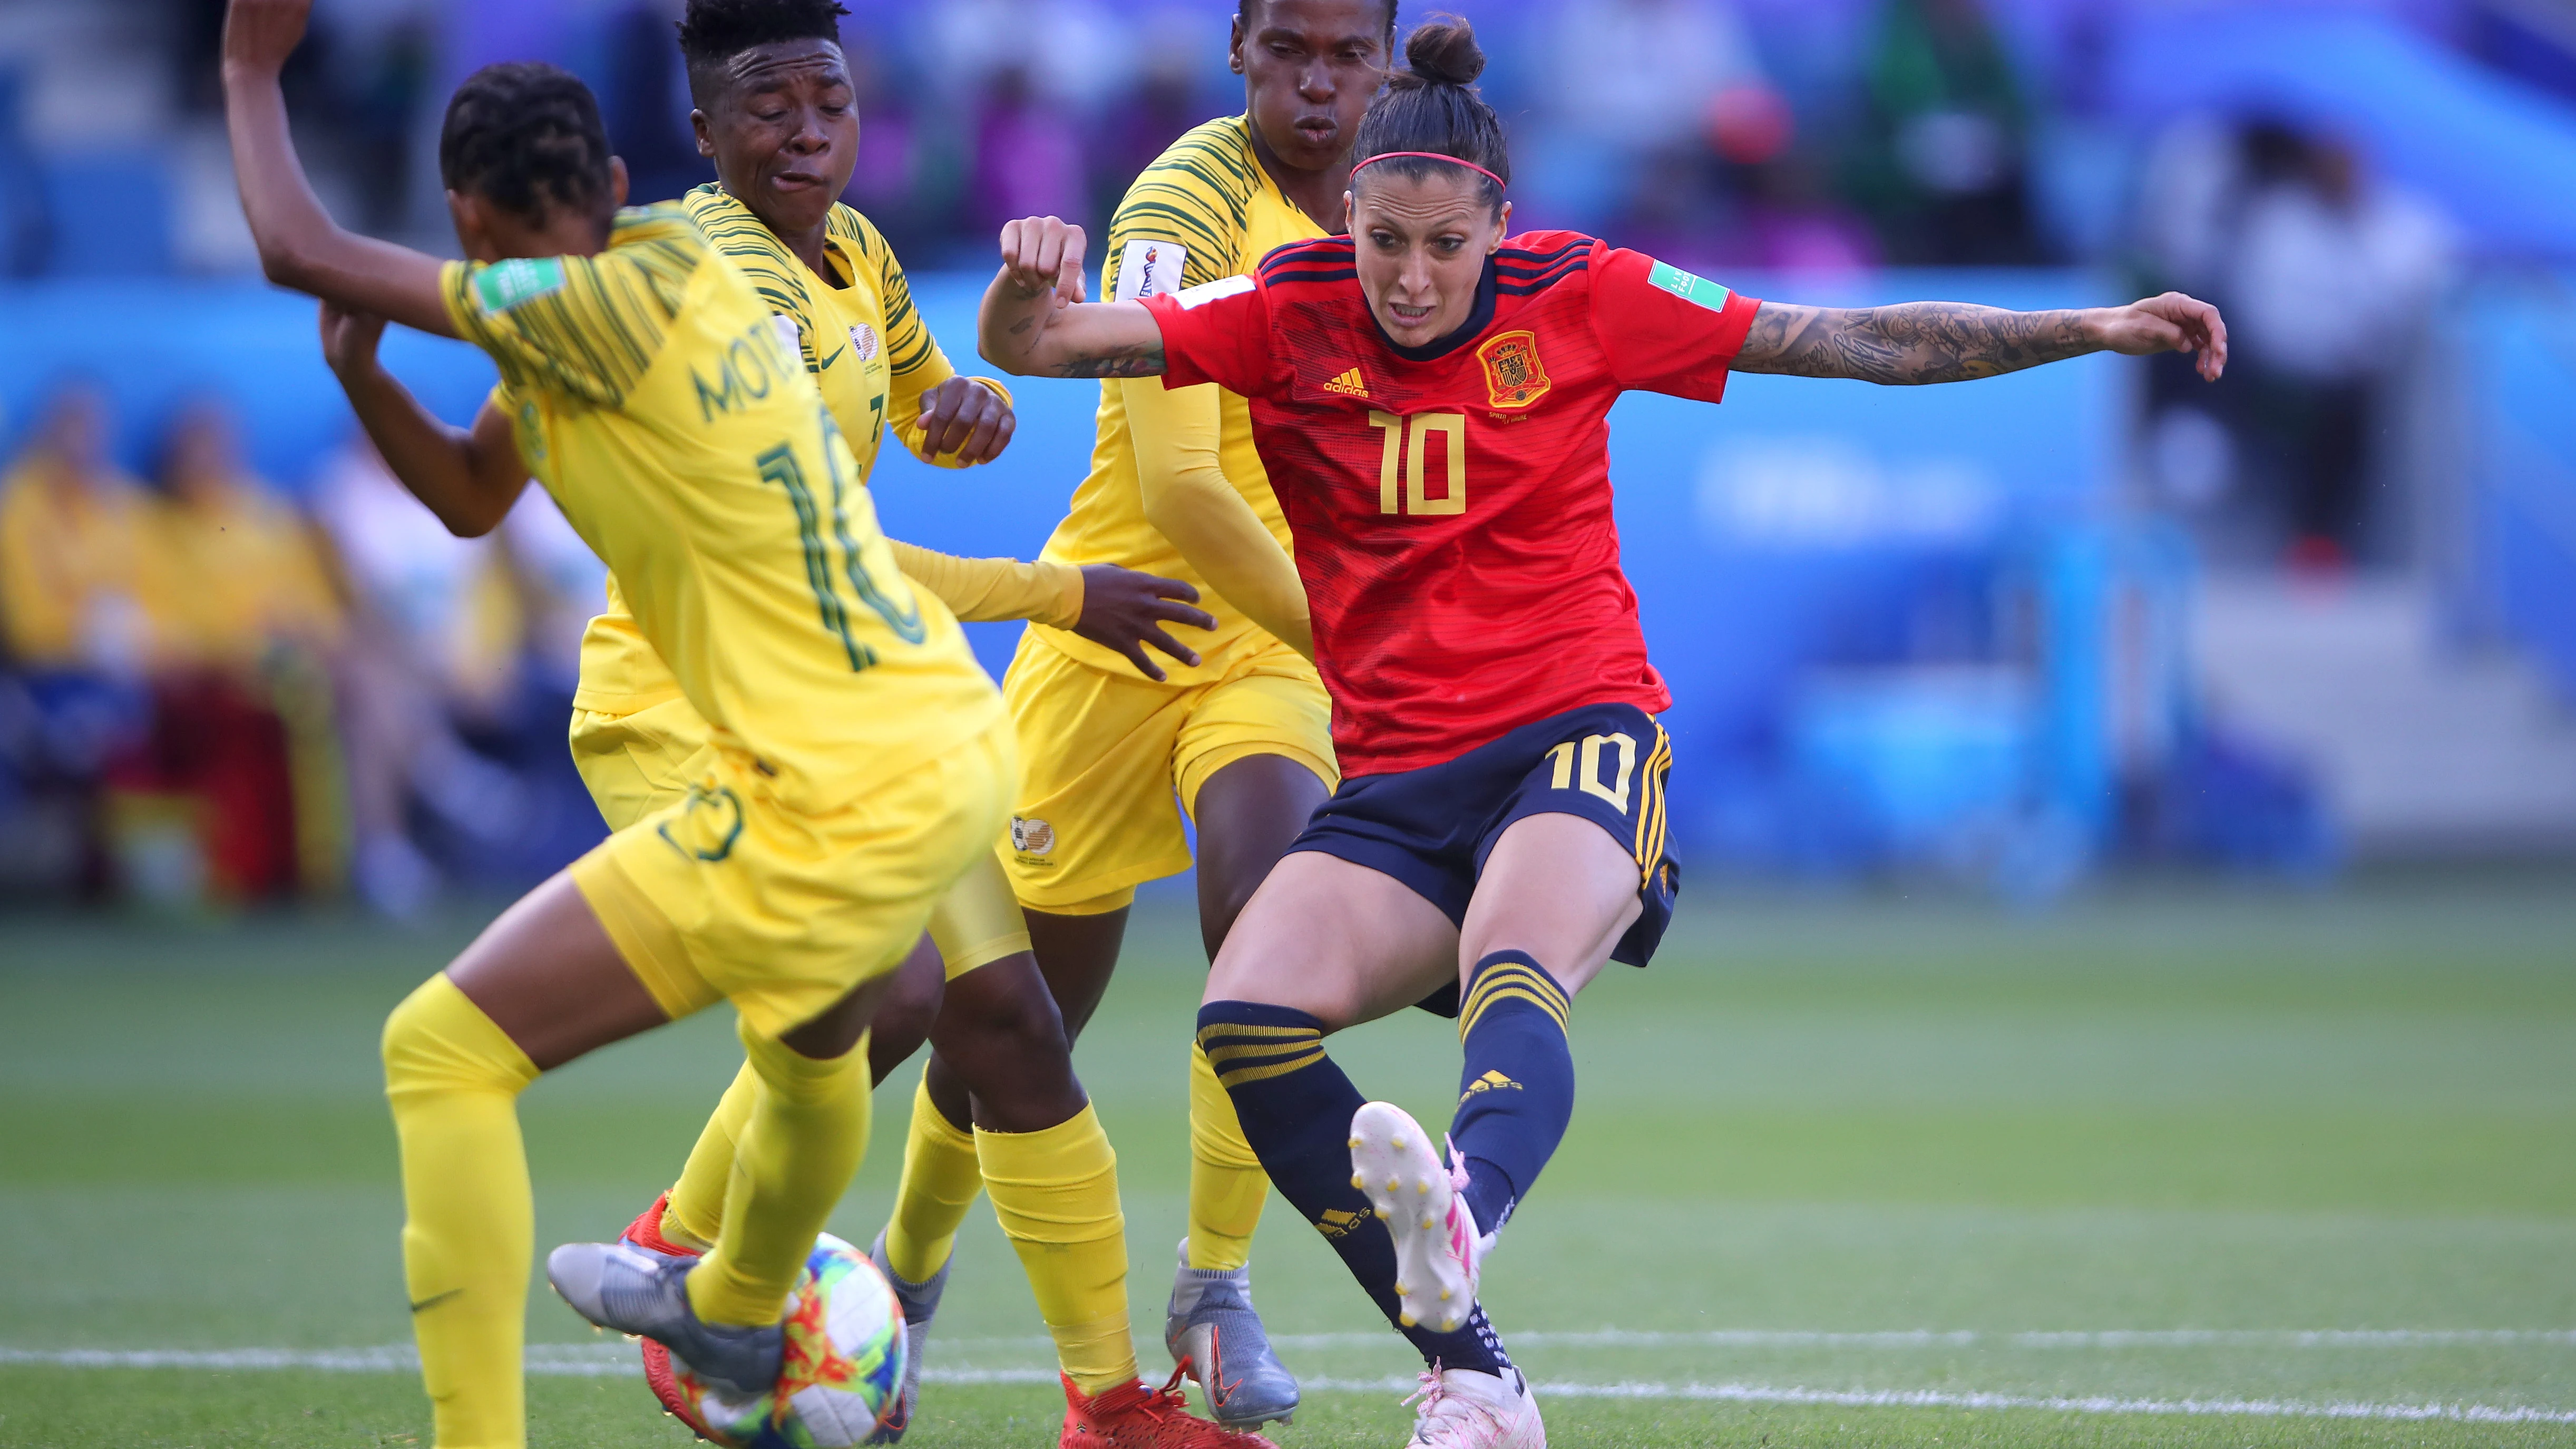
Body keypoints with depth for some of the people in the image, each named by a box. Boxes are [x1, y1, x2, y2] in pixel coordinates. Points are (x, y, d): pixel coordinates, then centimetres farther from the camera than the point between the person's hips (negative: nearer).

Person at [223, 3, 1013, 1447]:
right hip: (963, 747, 10)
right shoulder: (661, 269, 9)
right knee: (813, 1038, 40)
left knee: (446, 1051, -8)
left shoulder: (620, 303, -18)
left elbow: (299, 251, -16)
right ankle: (737, 1310, 66)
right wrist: (359, 374, 5)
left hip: (842, 809, -10)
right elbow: (468, 482, 22)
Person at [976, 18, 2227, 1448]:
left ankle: (1466, 1205, -70)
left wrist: (2093, 330, 0)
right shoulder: (1289, 315, 2)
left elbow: (1860, 343, 4)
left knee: (1514, 977, -35)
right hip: (1393, 781, 3)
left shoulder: (1580, 298, 0)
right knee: (1247, 1017, -22)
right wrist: (1031, 281, -27)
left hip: (1575, 734, -3)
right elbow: (1034, 345, -3)